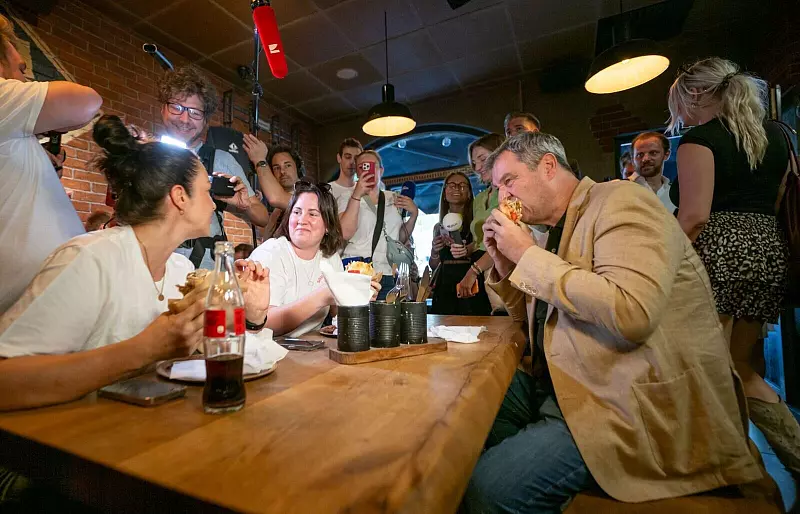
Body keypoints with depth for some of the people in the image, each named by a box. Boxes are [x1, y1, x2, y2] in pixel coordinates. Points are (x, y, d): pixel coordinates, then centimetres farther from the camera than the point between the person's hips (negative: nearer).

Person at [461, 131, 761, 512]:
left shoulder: (620, 201, -12)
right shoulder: (557, 230, 13)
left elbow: (630, 313, -30)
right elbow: (532, 316, 21)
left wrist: (527, 254, -20)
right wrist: (504, 262, 4)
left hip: (632, 406, -9)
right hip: (563, 387, 9)